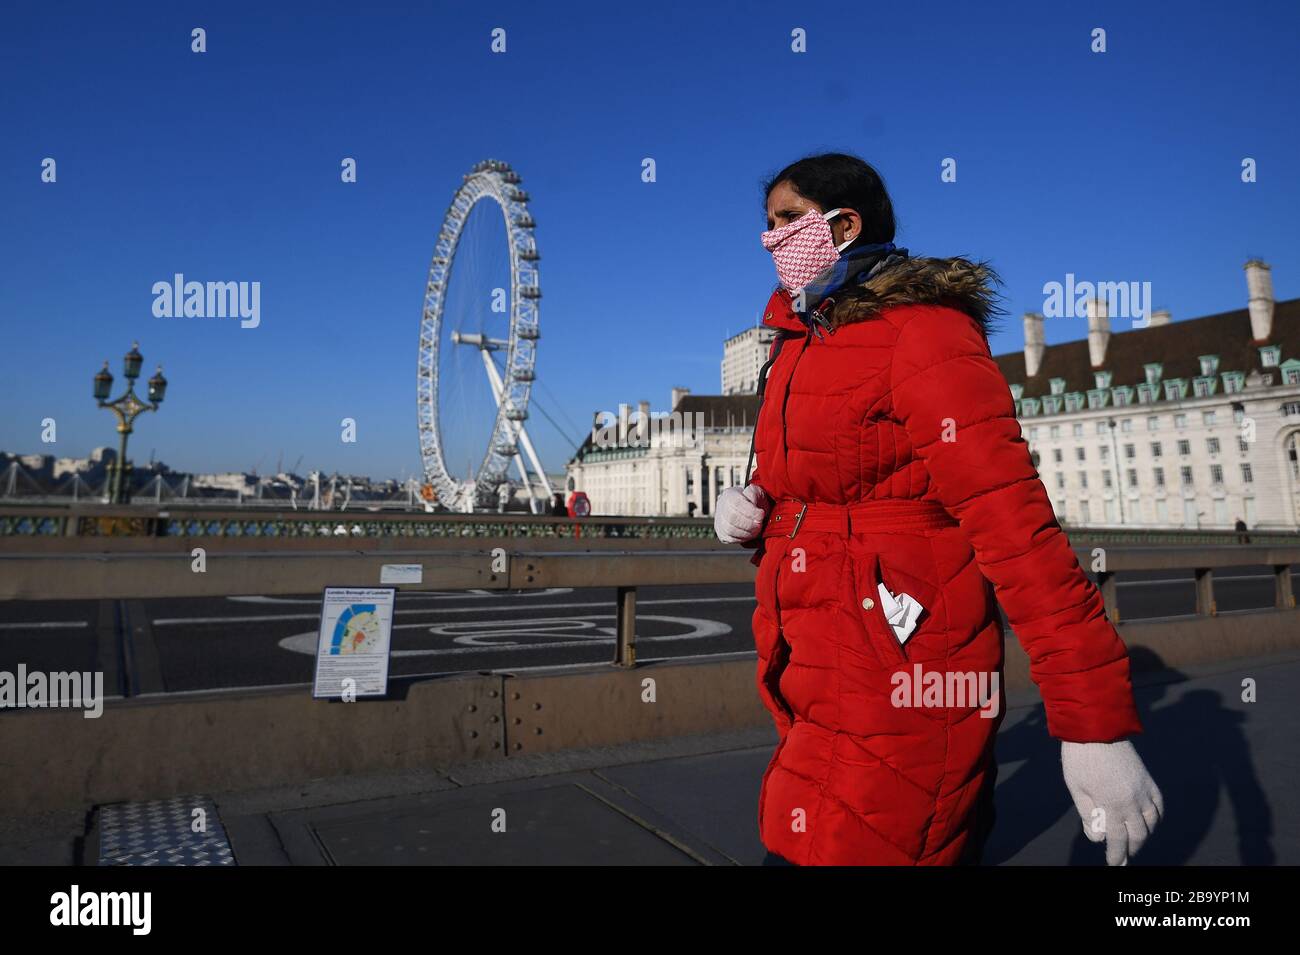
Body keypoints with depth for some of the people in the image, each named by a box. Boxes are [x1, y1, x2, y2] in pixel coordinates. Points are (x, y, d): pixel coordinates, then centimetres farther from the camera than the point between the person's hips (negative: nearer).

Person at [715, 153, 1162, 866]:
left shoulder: (920, 331, -11)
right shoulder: (800, 342, 14)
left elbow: (1014, 523, -17)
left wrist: (1094, 726, -20)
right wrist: (749, 502, 0)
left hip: (900, 686, -7)